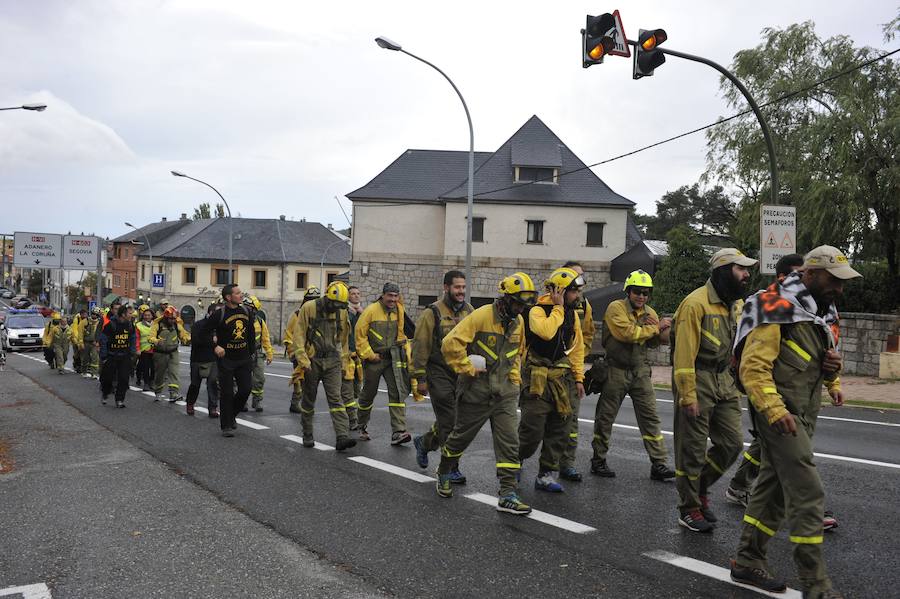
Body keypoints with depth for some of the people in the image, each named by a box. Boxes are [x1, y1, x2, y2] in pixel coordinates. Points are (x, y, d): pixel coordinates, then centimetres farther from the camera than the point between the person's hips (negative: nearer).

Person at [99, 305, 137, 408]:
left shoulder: (130, 325, 2)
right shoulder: (110, 325, -12)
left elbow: (133, 339, 15)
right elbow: (102, 340, -7)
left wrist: (132, 352, 7)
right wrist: (103, 357, -7)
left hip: (125, 357, 3)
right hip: (111, 356, -3)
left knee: (123, 379, -3)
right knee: (108, 378, 6)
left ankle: (119, 400, 5)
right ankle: (104, 394, 34)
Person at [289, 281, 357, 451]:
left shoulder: (342, 312, 5)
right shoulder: (309, 308, -7)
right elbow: (299, 335, -9)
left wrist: (343, 362, 14)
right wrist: (302, 359, -16)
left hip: (332, 361, 2)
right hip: (312, 361, -2)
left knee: (336, 399, -8)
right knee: (309, 399, 10)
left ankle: (342, 437, -15)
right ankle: (307, 435, 25)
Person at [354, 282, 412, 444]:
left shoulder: (399, 311, 4)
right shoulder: (371, 310, -11)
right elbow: (360, 334, -10)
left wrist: (402, 349, 11)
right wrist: (369, 355, -13)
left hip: (393, 358, 3)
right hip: (374, 359, -3)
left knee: (398, 392, -10)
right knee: (368, 394, 12)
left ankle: (398, 432, -13)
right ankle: (362, 427, 35)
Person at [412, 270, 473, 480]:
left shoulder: (469, 311, 9)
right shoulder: (433, 313, -8)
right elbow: (420, 347, -7)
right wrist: (420, 378, -9)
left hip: (463, 374, 6)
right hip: (440, 374, -5)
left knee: (455, 420, 10)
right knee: (449, 422, -5)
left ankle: (424, 442, 35)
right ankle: (451, 468, 9)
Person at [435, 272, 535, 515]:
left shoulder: (518, 322, 7)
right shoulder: (482, 315, -16)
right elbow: (451, 343, -21)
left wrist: (514, 376, 14)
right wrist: (468, 369, -16)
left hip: (505, 392, 5)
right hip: (476, 391, -5)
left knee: (509, 442, -4)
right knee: (461, 436, 12)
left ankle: (508, 495, 0)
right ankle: (443, 473, 38)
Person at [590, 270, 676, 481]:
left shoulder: (649, 313, 9)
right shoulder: (616, 308, -11)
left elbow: (658, 341, 5)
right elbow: (628, 333, -24)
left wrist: (663, 330, -16)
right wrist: (656, 327, -16)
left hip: (640, 371, 5)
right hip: (616, 370, -5)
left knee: (650, 417, 2)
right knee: (605, 417, 5)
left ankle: (658, 464, 6)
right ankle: (598, 461, 19)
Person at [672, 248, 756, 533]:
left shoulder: (737, 304, 11)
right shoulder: (696, 303, -15)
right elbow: (685, 352, -18)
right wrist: (687, 396, -20)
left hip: (724, 381, 8)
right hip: (697, 381, -8)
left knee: (732, 443, 7)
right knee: (692, 448, 1)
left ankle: (699, 487, 29)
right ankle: (689, 509, 15)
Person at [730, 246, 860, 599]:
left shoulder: (824, 312, 14)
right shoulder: (779, 309, -15)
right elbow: (753, 367, -20)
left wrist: (832, 366, 0)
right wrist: (775, 410, -28)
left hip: (803, 413, 9)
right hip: (779, 412, -9)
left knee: (774, 486, 13)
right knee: (807, 494, -9)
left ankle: (748, 562, 24)